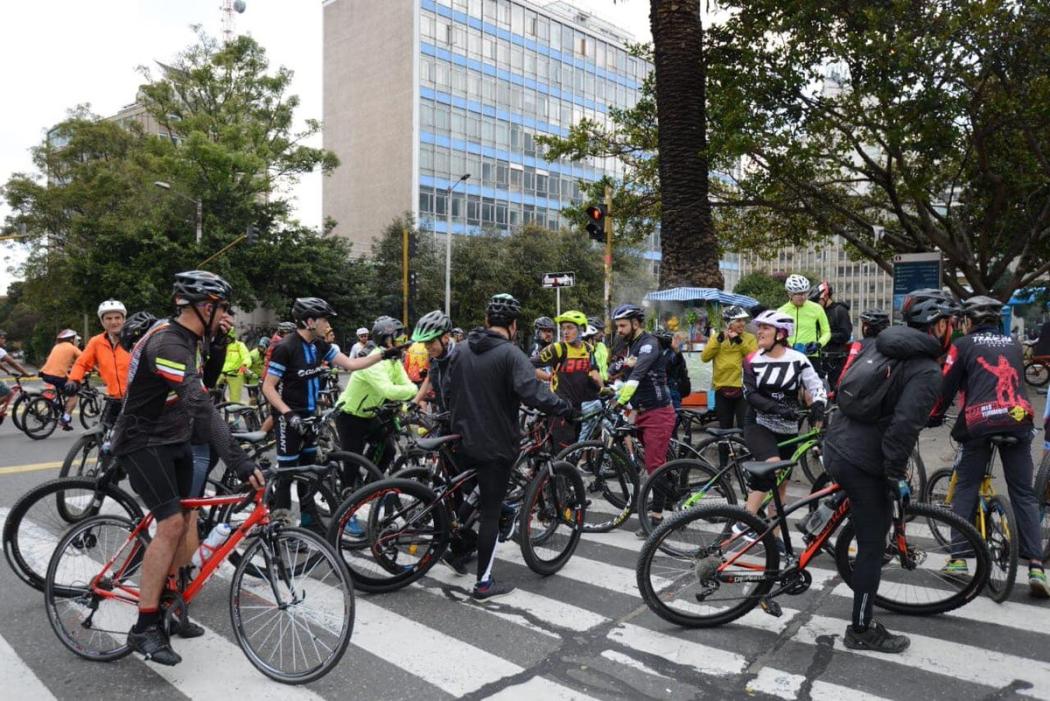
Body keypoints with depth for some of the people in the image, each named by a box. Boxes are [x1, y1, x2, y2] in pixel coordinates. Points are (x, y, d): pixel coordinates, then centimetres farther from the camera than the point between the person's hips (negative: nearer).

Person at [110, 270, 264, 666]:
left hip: (174, 441, 9)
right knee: (171, 524, -18)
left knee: (184, 525, 9)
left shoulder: (190, 339, 4)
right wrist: (238, 461, -44)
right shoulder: (168, 344, -27)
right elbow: (201, 407, -39)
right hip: (143, 443, -9)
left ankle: (169, 609, 24)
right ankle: (144, 628, -8)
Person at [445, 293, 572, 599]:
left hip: (463, 439, 7)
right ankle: (484, 582, 7)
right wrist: (567, 408, -18)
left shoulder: (460, 350, 6)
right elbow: (533, 393, -29)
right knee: (491, 511, 1)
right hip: (496, 445, -6)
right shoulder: (510, 354, -17)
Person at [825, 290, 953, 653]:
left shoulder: (877, 344, 10)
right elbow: (904, 426, -23)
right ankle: (862, 630, 15)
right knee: (873, 547, 4)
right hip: (863, 464, -8)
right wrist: (896, 475, -15)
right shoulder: (927, 371, -14)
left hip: (835, 446, 8)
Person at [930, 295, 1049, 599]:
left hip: (979, 422, -3)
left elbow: (947, 386, 7)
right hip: (1018, 419, 3)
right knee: (1023, 493, 7)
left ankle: (958, 558, 4)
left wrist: (934, 417, 21)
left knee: (965, 488, 7)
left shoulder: (963, 344, 8)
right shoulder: (1014, 344, 21)